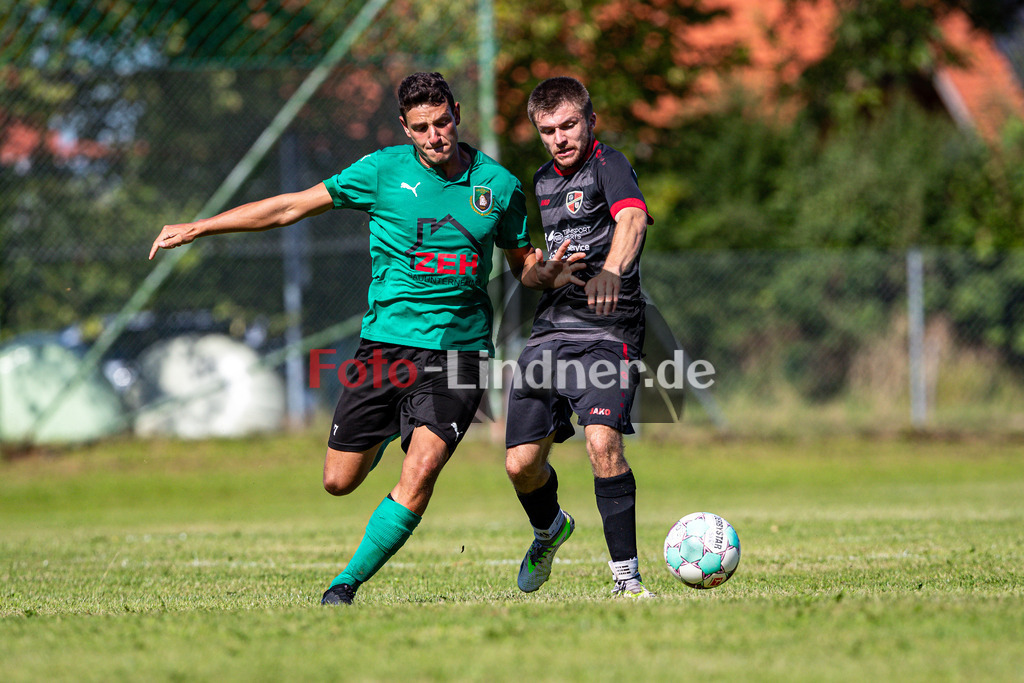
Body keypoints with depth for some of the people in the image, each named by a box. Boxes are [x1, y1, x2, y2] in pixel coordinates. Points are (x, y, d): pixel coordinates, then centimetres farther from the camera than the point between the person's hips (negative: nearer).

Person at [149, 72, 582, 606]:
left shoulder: (498, 185, 4)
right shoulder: (384, 170, -1)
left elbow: (522, 264, 19)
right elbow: (292, 206, 3)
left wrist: (548, 275, -7)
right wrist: (197, 228, 2)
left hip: (457, 349, -1)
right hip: (385, 341, 1)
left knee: (419, 474, -21)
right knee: (339, 481, 4)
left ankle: (346, 585, -9)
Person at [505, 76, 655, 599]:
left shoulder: (608, 165, -6)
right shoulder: (542, 181, 17)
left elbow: (632, 219, -30)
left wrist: (609, 270, -48)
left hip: (607, 332, -6)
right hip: (548, 333, 6)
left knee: (603, 442, -26)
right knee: (521, 463, 4)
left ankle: (626, 577, -18)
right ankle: (549, 530, 37)